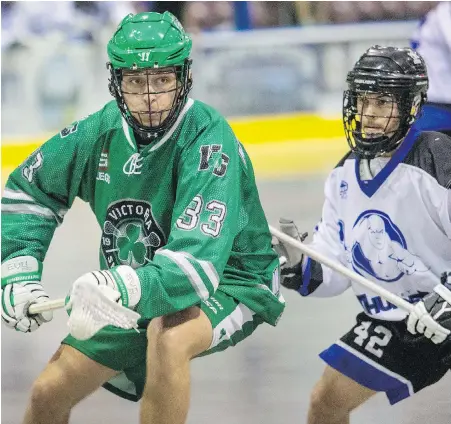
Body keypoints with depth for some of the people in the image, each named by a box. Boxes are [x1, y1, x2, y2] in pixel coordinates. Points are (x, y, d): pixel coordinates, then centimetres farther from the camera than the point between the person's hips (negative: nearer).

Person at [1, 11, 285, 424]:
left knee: (167, 332, -39)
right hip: (132, 293, 7)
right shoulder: (102, 130, -11)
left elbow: (197, 261, -39)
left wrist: (128, 287, -55)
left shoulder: (209, 141, -29)